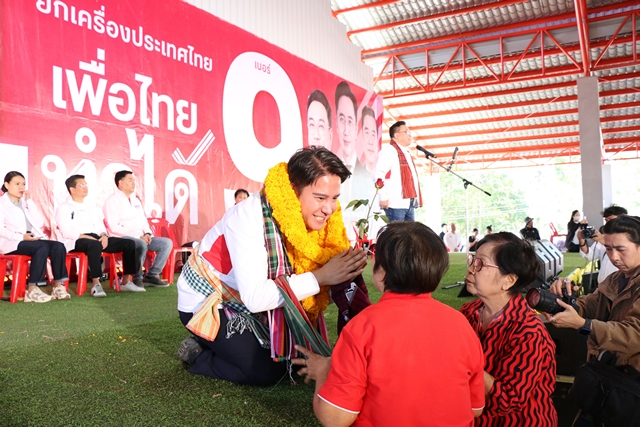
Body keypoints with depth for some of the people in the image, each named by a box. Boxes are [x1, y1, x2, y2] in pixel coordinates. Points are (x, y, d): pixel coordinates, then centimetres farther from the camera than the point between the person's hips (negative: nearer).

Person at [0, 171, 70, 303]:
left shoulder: (25, 202, 22)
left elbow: (40, 223, 7)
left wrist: (30, 201, 3)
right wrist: (21, 237, -21)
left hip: (34, 239, 5)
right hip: (12, 242, -5)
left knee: (58, 246, -23)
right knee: (42, 247, -34)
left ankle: (58, 286, -24)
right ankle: (32, 290, -33)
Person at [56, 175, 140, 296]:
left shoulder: (91, 208, 28)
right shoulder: (64, 208, 7)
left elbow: (101, 227, 21)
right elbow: (67, 232, -7)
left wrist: (104, 236, -4)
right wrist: (88, 237, -19)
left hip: (96, 238, 7)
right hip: (76, 241, -7)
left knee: (129, 243, -12)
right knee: (95, 245, -42)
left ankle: (126, 282, -11)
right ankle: (96, 285, -40)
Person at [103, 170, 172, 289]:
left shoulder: (135, 200, 20)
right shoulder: (112, 201, -5)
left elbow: (143, 220, 23)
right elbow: (114, 227, -15)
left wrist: (147, 233, -1)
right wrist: (139, 237, -18)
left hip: (141, 237, 8)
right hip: (122, 238, -8)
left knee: (167, 243, -9)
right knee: (142, 245, -37)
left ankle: (152, 275, -6)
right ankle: (137, 278, -19)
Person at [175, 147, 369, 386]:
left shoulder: (316, 216, -14)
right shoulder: (251, 217, -32)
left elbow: (337, 273, -11)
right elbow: (255, 297, -38)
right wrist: (320, 277, -37)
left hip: (253, 303, 7)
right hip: (207, 303, -7)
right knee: (267, 372, -15)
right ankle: (197, 353, 8)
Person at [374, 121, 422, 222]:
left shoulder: (406, 153, 23)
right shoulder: (389, 151, -6)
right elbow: (379, 175, -16)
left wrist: (416, 199, 19)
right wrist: (383, 197, -20)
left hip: (409, 204, 9)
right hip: (396, 204, -9)